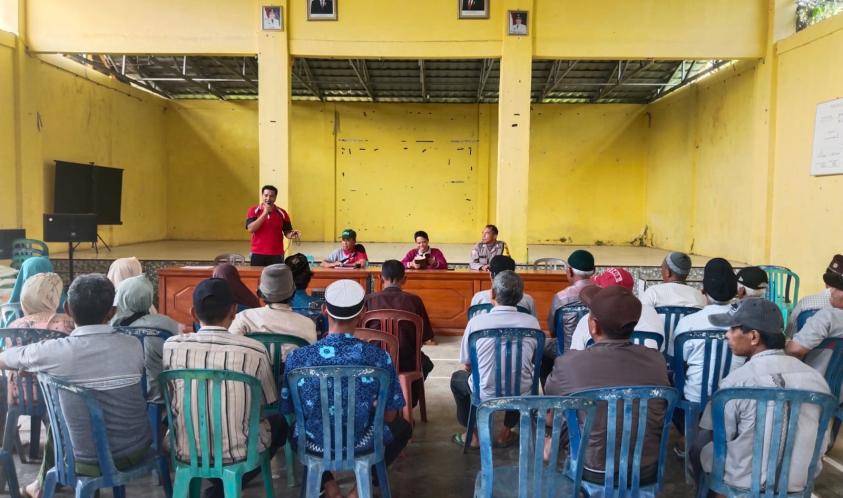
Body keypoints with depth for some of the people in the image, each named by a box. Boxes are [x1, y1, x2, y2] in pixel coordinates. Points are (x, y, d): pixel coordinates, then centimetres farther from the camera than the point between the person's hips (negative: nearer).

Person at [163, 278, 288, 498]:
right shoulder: (254, 350, -16)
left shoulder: (171, 346, -9)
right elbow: (269, 402, 0)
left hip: (186, 450, 4)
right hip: (239, 451, -3)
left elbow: (168, 399, 8)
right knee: (279, 423, 28)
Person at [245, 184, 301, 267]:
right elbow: (251, 229, -13)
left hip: (277, 255, 1)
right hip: (258, 254, 0)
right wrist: (265, 213, -17)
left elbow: (287, 232, 9)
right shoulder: (253, 211, 1)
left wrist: (292, 235, -15)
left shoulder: (282, 213, 4)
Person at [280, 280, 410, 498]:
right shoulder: (379, 357, -17)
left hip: (314, 444, 1)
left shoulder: (298, 357, -16)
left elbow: (287, 411, -2)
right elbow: (389, 416, -6)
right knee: (402, 427, 31)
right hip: (362, 444, -1)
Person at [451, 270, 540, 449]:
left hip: (485, 394, -2)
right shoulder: (532, 322, -9)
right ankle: (506, 433, 35)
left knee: (457, 378, 29)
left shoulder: (477, 321, -14)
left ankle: (473, 435, 30)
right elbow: (534, 359, 7)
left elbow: (466, 364, -3)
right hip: (521, 394, 2)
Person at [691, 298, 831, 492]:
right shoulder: (816, 377, -5)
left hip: (746, 482, -5)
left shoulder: (736, 381, -20)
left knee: (698, 449, 20)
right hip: (801, 481, 5)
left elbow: (707, 441, -11)